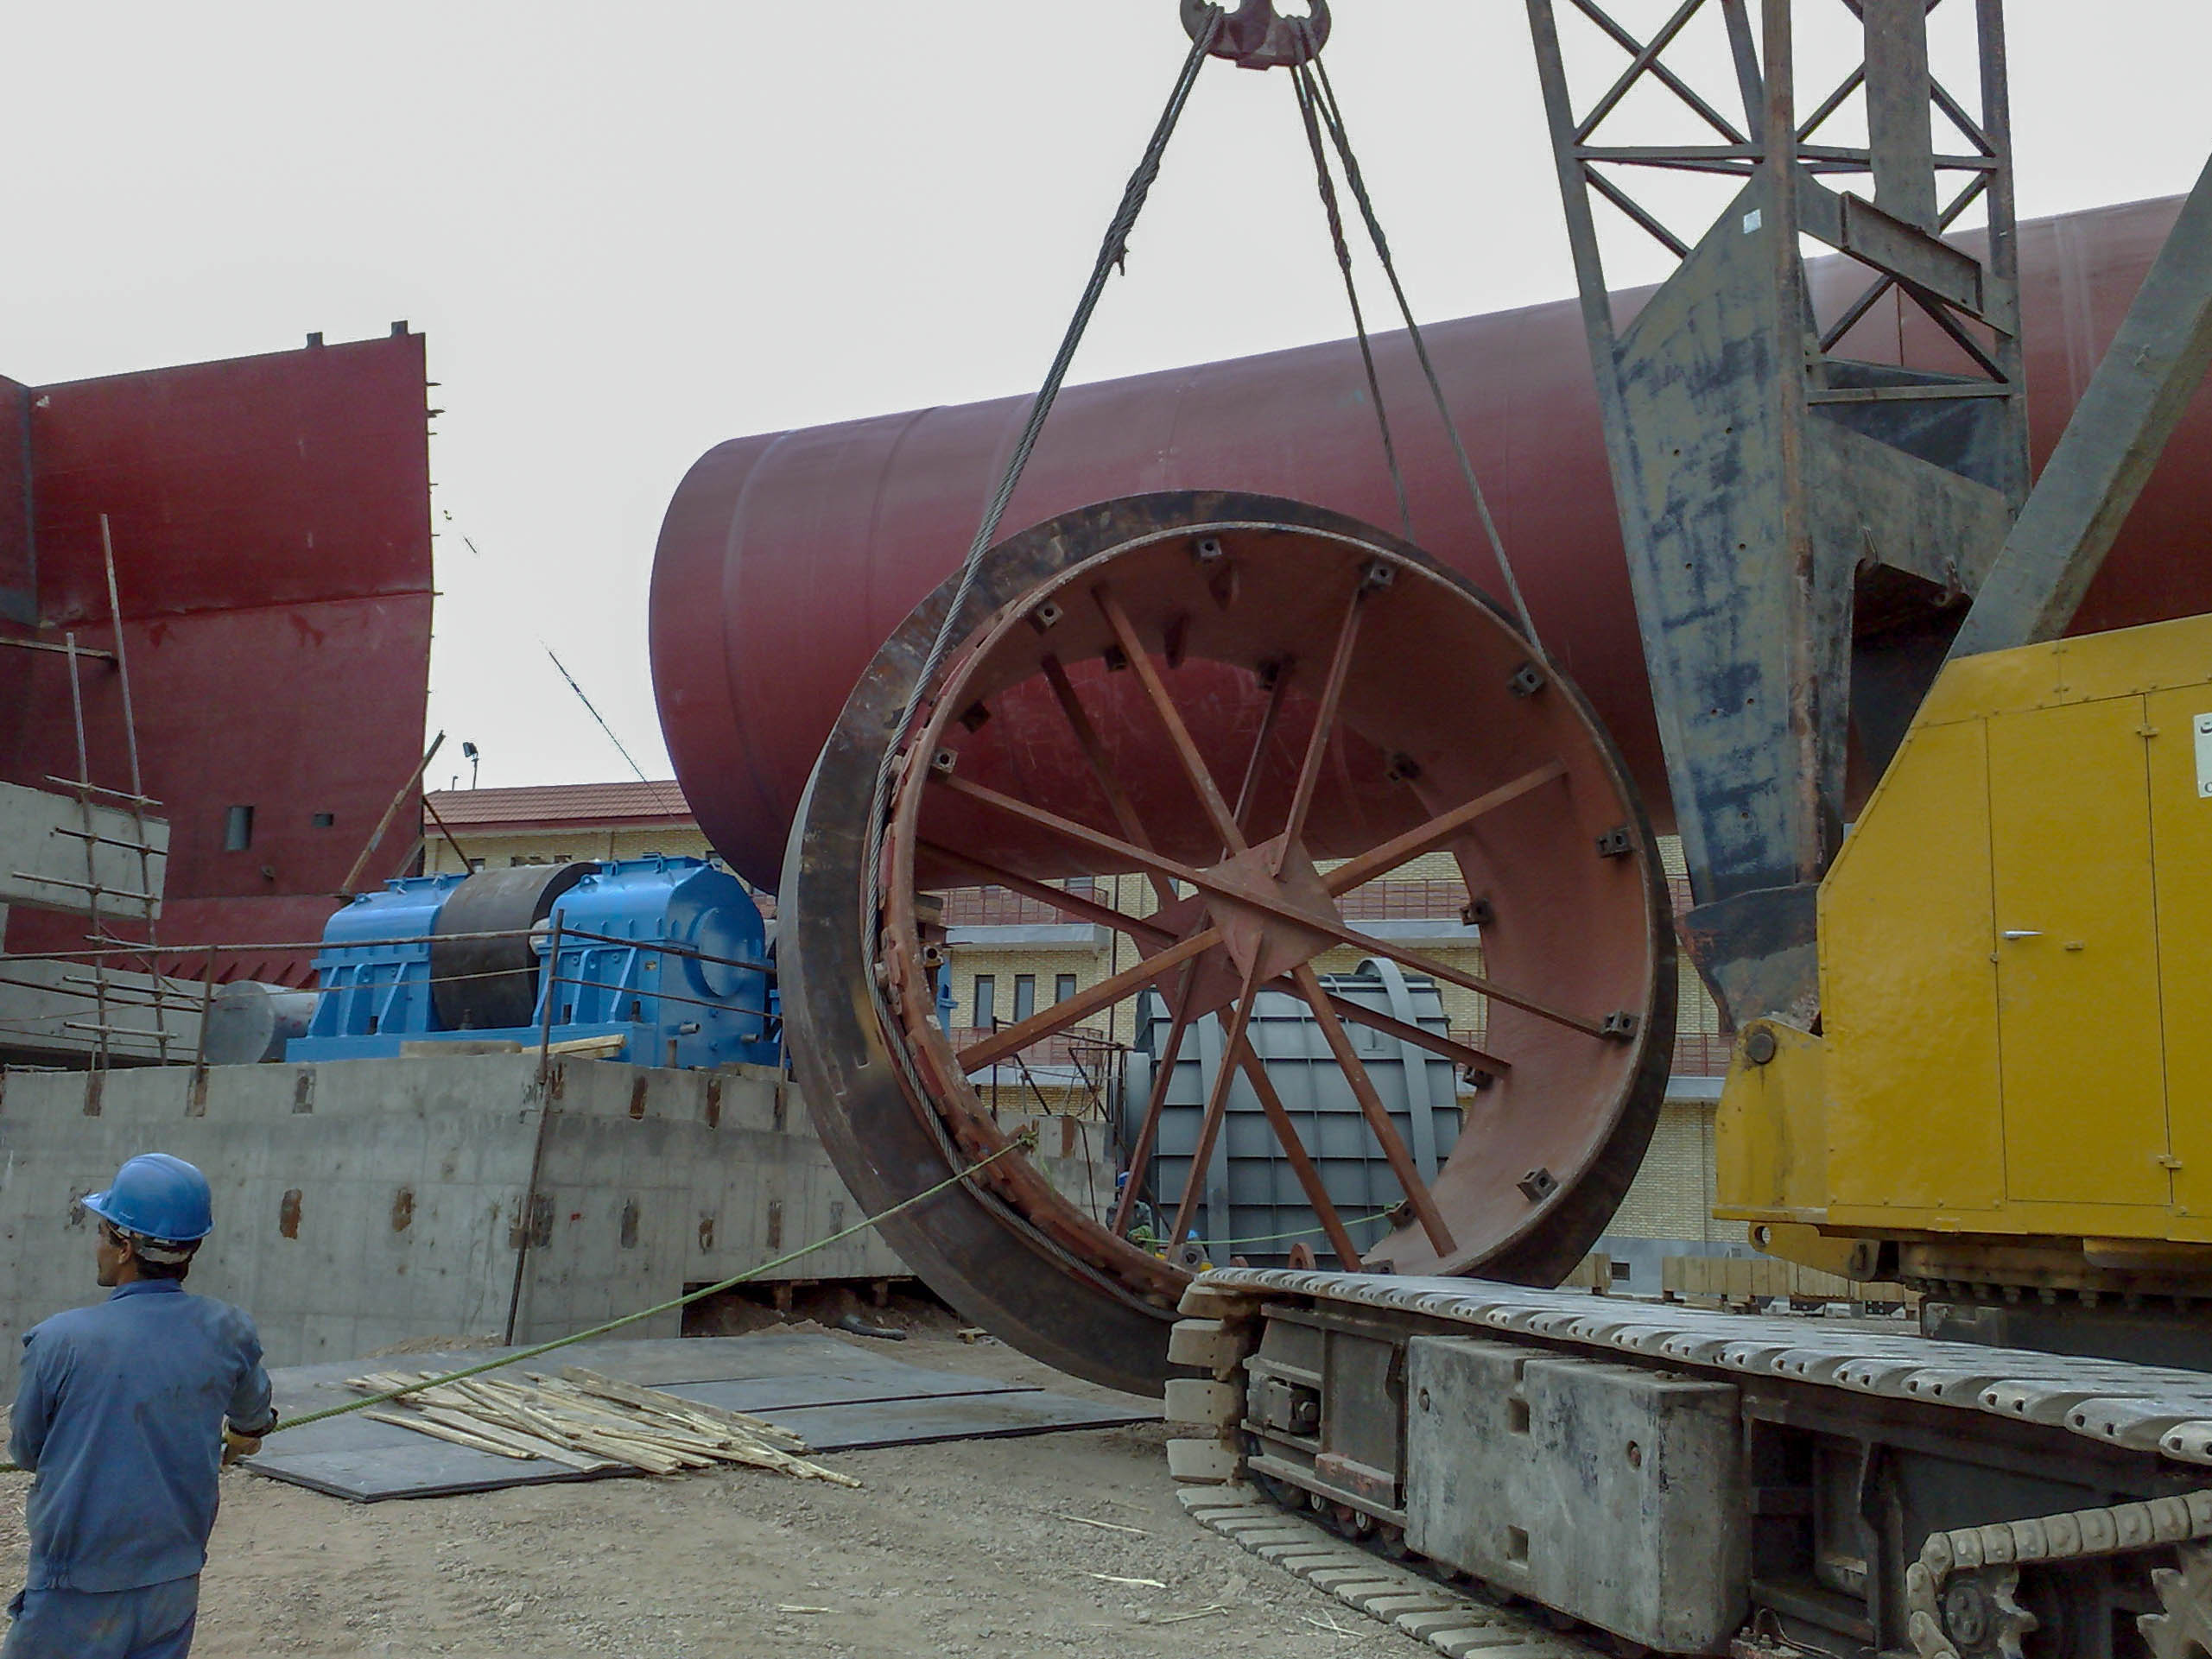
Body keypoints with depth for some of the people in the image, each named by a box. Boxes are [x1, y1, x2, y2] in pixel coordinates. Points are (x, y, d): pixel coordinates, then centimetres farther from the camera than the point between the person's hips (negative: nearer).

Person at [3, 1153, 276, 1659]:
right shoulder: (228, 1332, -5)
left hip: (76, 1596, -4)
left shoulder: (61, 1341, -17)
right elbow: (252, 1415, 18)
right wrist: (242, 1437, 42)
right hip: (177, 1586, 4)